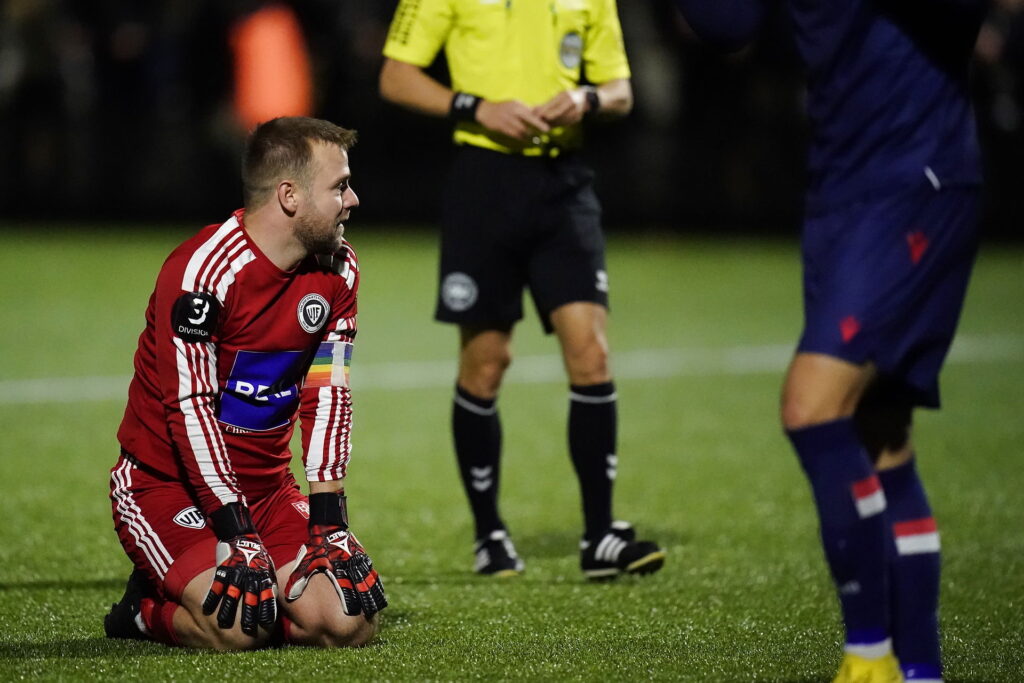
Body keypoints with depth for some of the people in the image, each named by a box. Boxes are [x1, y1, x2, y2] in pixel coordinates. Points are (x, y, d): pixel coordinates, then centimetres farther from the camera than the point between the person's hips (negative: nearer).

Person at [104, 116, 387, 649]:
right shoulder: (204, 268, -21)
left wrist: (329, 521, -10)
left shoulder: (338, 270, 2)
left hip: (265, 483, 7)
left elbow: (328, 395, 1)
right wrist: (237, 535, -25)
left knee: (348, 621, -15)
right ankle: (149, 606, 5)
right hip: (167, 482, -7)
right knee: (239, 629, -28)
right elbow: (191, 407, -23)